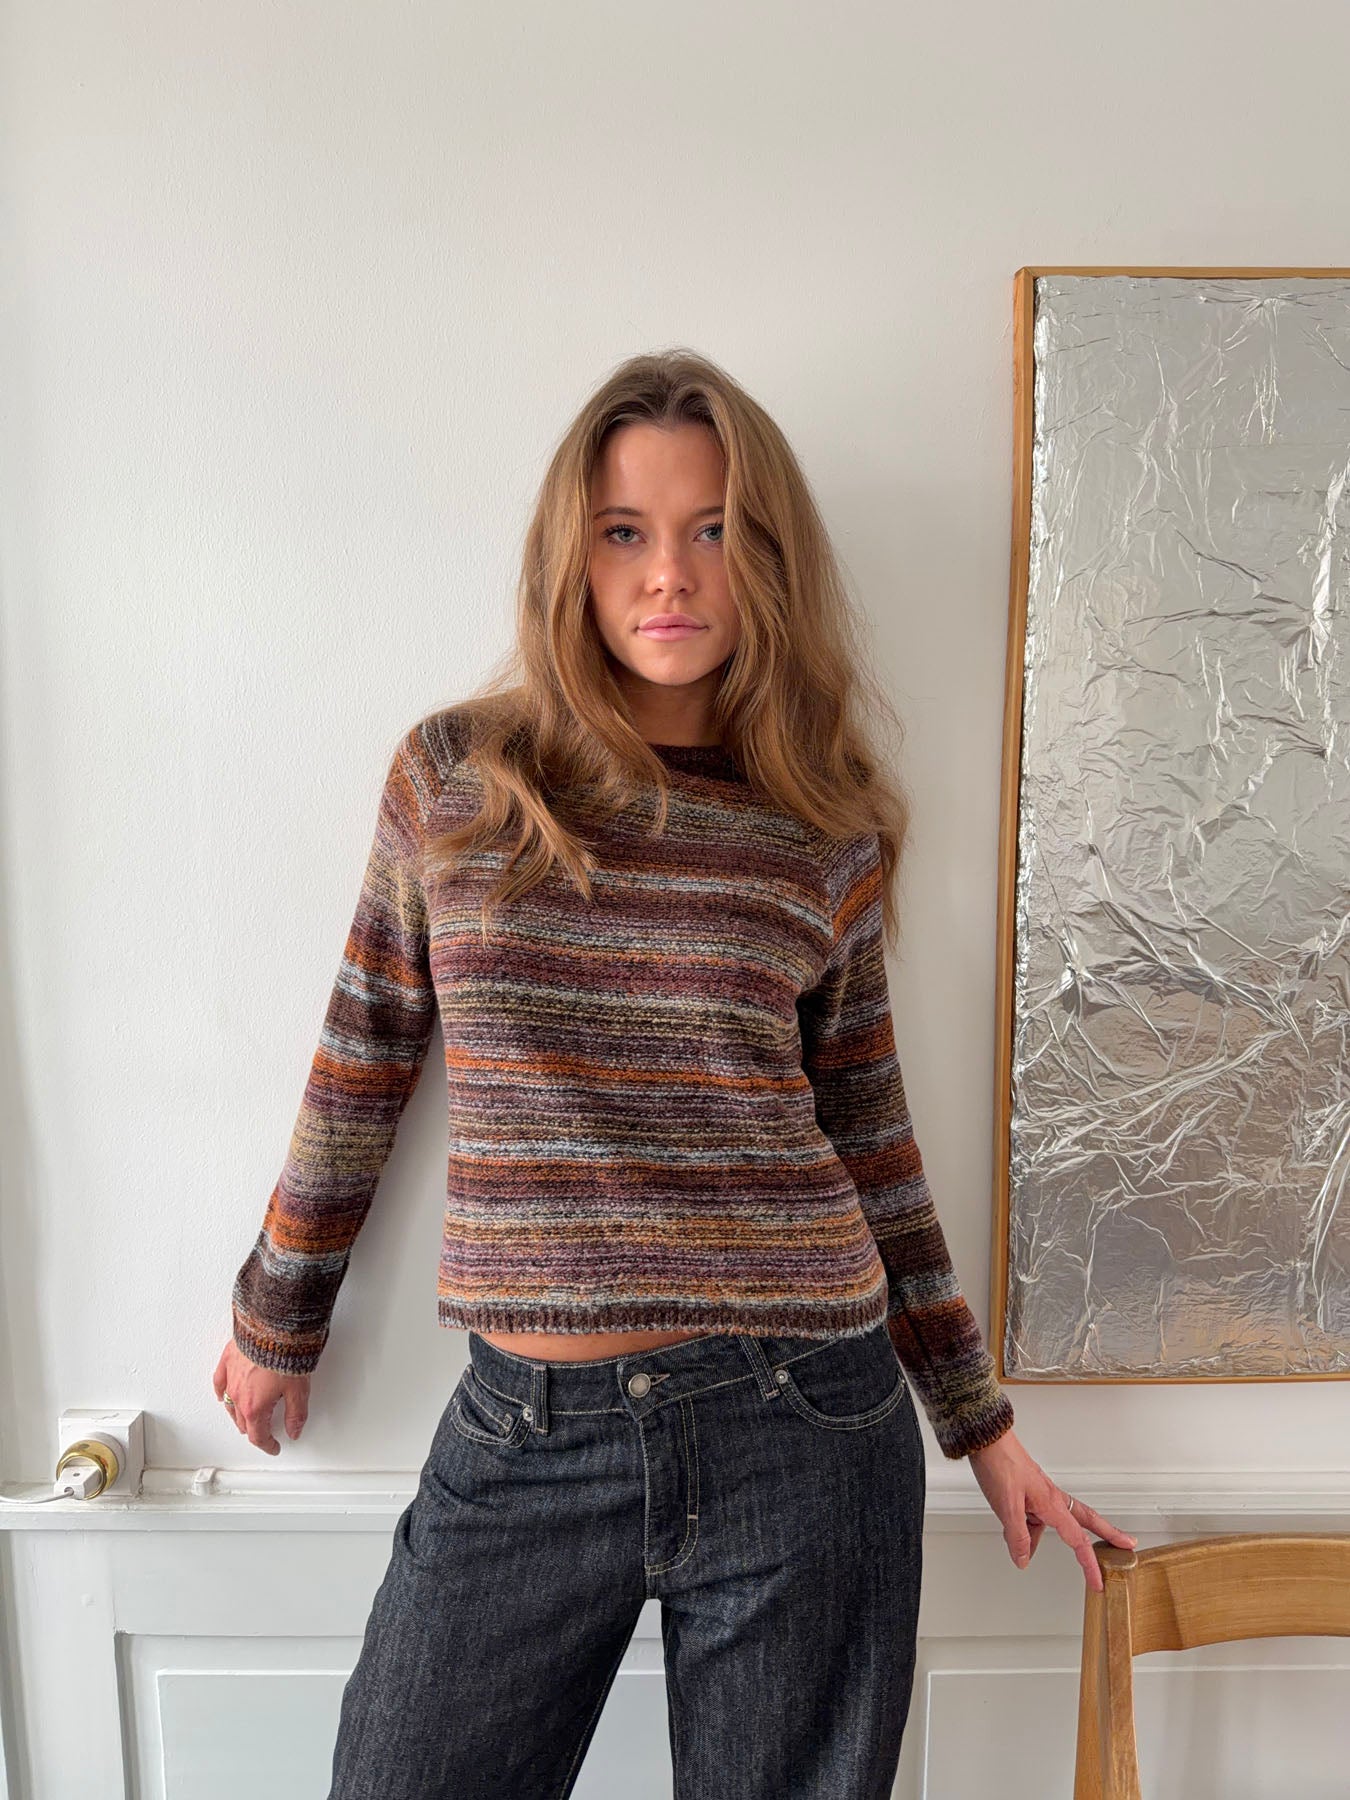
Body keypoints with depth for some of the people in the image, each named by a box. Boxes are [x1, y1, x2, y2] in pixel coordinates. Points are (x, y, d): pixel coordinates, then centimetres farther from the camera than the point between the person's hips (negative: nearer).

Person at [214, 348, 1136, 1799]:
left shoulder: (831, 835, -1)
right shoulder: (453, 776, -1)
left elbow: (866, 1142, 7)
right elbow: (362, 1067, 8)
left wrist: (982, 1426, 13)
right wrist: (277, 1322, 16)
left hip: (800, 1424, 0)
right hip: (523, 1433, 1)